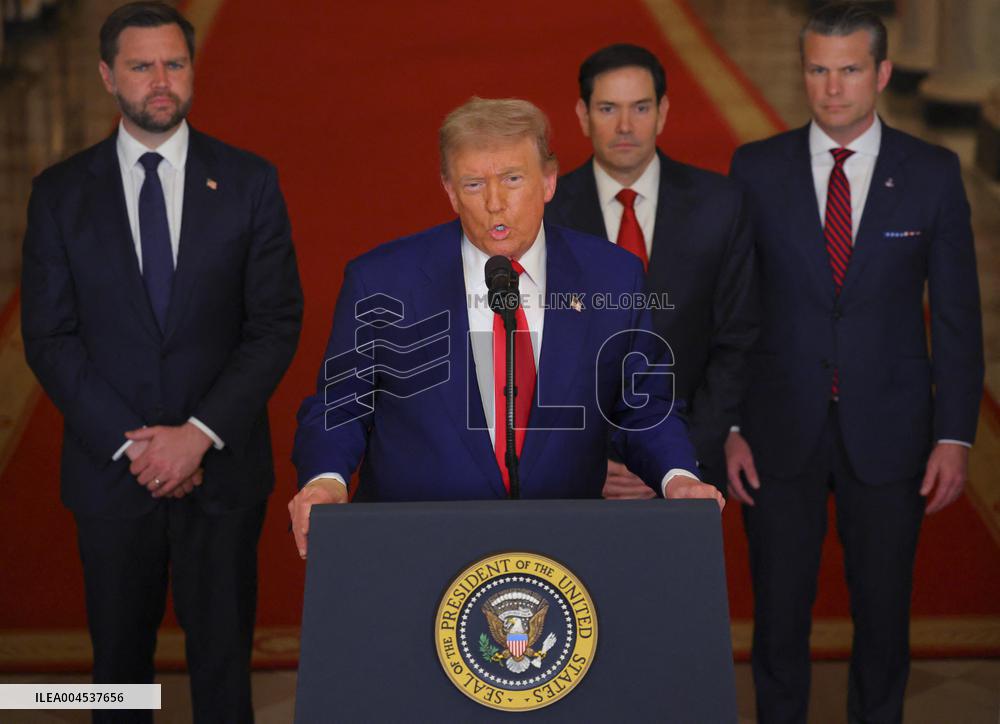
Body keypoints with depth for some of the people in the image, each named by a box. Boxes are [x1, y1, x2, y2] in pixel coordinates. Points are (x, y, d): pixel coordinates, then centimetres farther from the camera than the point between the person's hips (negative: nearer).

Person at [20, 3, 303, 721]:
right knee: (119, 656, 12)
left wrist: (200, 434, -13)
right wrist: (130, 443, -11)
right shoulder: (61, 192, 2)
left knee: (224, 653, 7)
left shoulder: (250, 182, 1)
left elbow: (277, 323, -3)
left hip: (223, 464, 0)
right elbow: (49, 337, -1)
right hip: (110, 468, 1)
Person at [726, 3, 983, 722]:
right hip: (781, 433, 0)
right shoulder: (757, 169, -1)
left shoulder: (933, 173, -2)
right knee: (779, 614, 8)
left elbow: (958, 314, 0)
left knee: (883, 615, 9)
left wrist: (955, 436, -4)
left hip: (887, 433, 0)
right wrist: (727, 428, -3)